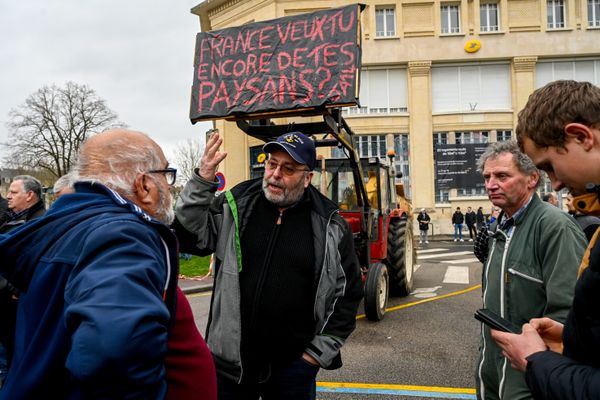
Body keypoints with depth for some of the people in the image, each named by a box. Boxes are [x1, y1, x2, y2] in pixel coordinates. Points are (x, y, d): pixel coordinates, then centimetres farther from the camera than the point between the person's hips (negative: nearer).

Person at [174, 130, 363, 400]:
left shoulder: (330, 227, -3)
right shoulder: (235, 206, -1)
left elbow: (348, 292, 2)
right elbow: (191, 238, -8)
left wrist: (321, 350, 0)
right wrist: (201, 182, -19)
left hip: (294, 365, 0)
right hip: (230, 360, 1)